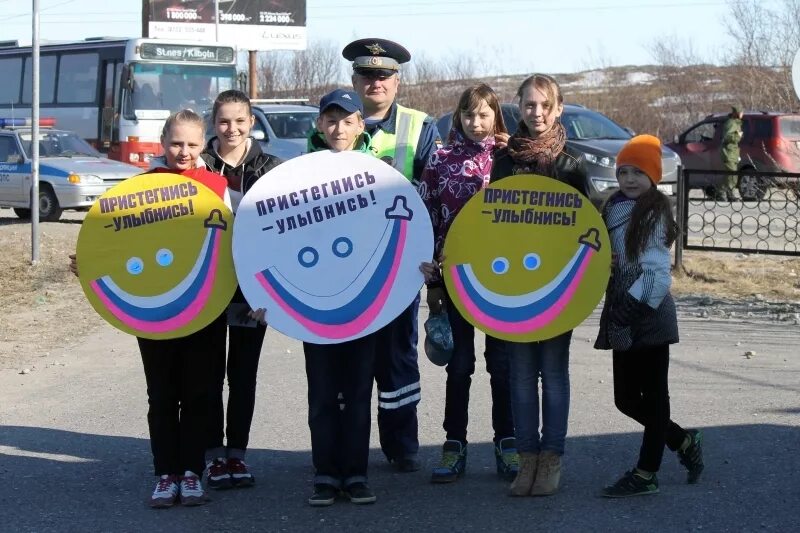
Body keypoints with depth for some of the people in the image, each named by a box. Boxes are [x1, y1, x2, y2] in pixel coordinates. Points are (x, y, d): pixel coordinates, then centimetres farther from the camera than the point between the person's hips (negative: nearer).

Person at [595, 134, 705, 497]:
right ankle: (684, 442, 30)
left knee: (653, 395, 1)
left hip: (649, 316, -8)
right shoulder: (613, 209, 13)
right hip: (622, 319, 8)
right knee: (626, 398, 11)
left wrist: (635, 303, -24)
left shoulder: (654, 213, -10)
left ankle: (646, 474, 6)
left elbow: (657, 270, -17)